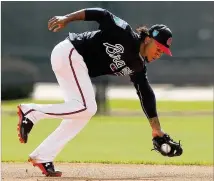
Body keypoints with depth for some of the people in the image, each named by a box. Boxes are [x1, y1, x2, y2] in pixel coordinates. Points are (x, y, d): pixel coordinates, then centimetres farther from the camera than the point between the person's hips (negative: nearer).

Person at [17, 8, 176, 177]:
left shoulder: (137, 67, 9)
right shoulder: (126, 35, -14)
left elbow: (147, 95, 10)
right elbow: (102, 15, -15)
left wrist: (156, 128, 8)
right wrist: (67, 19, -21)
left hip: (78, 66, 9)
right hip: (69, 54, -9)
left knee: (81, 113, 5)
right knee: (86, 107, -17)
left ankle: (42, 157, 5)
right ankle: (31, 111, -13)